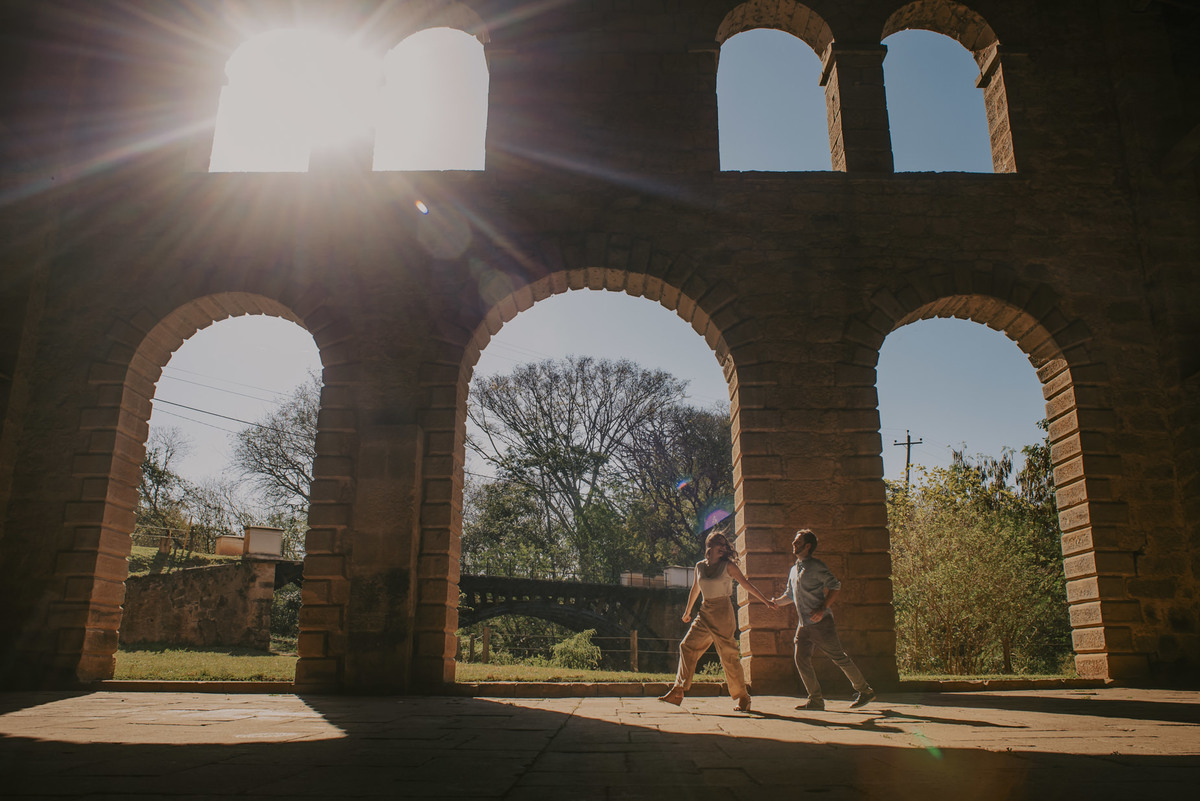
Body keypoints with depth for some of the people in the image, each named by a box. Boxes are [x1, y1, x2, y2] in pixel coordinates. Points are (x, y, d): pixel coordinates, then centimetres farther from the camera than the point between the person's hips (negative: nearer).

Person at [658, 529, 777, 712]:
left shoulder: (728, 566, -3)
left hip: (722, 612, -4)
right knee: (688, 646, -3)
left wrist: (766, 601, -4)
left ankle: (742, 697, 10)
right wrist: (688, 611, 32)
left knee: (729, 655, -3)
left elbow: (746, 584, 1)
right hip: (705, 613, 5)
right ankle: (678, 692, 1)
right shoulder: (700, 566, 8)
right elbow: (695, 589, 22)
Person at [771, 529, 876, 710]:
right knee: (801, 659, 0)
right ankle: (816, 699, 7)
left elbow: (835, 586, -13)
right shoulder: (794, 570, 17)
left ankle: (865, 691, 13)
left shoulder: (816, 566, -8)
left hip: (820, 622, -8)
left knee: (839, 657, -2)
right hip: (804, 625, 8)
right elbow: (790, 595, 25)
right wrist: (775, 602, 7)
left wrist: (823, 608, -21)